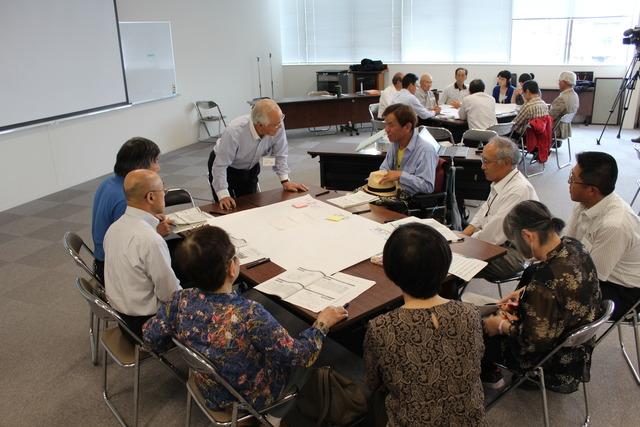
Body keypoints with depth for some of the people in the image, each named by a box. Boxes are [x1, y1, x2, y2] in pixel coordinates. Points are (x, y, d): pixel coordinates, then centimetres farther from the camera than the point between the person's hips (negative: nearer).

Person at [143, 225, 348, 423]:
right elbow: (300, 356, -26)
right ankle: (276, 415, 32)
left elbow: (151, 337, -5)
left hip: (209, 392, 5)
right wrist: (322, 323, -10)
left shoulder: (181, 300, -23)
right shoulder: (249, 315, -38)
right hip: (251, 399, -5)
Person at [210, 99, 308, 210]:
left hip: (251, 167, 4)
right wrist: (223, 196, -37)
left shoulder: (278, 127, -26)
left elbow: (279, 155, -10)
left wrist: (285, 181, -16)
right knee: (227, 208, -7)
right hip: (227, 169, -4)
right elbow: (220, 165, -32)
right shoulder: (234, 132, -37)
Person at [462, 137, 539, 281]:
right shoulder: (499, 181, 6)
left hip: (513, 254, -9)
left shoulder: (519, 191, -24)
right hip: (496, 242, 9)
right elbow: (485, 209, 19)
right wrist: (465, 233, 5)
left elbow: (494, 235, -24)